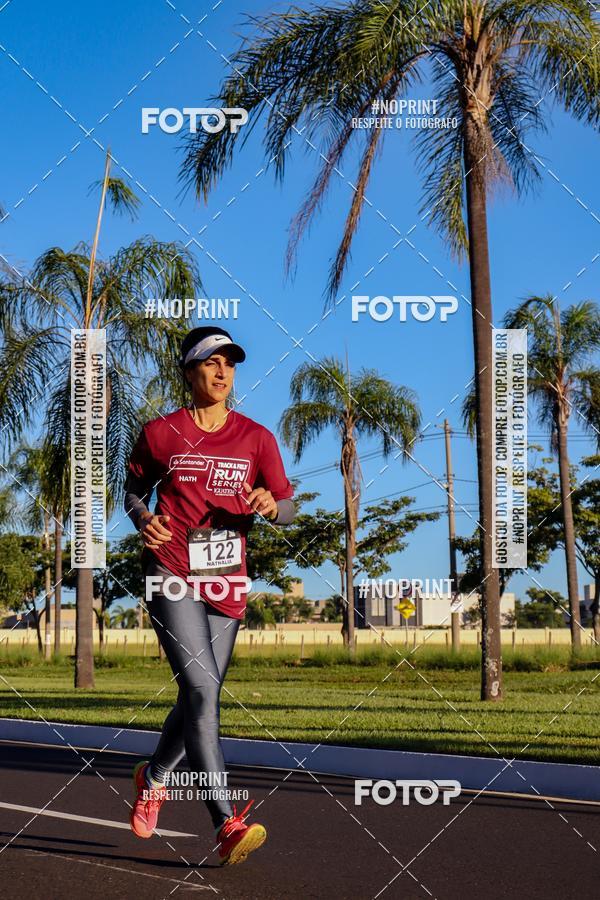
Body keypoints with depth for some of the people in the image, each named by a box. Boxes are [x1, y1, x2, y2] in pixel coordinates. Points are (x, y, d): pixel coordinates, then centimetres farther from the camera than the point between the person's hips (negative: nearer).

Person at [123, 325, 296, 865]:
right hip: (172, 576, -3)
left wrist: (271, 505, -18)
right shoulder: (161, 433, 2)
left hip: (228, 583, 3)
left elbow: (288, 507, 6)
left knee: (200, 696, 11)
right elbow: (134, 489, 16)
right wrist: (143, 520, -5)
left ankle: (154, 776, 41)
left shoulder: (256, 437, 6)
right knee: (202, 689, -17)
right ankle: (226, 824, -19)